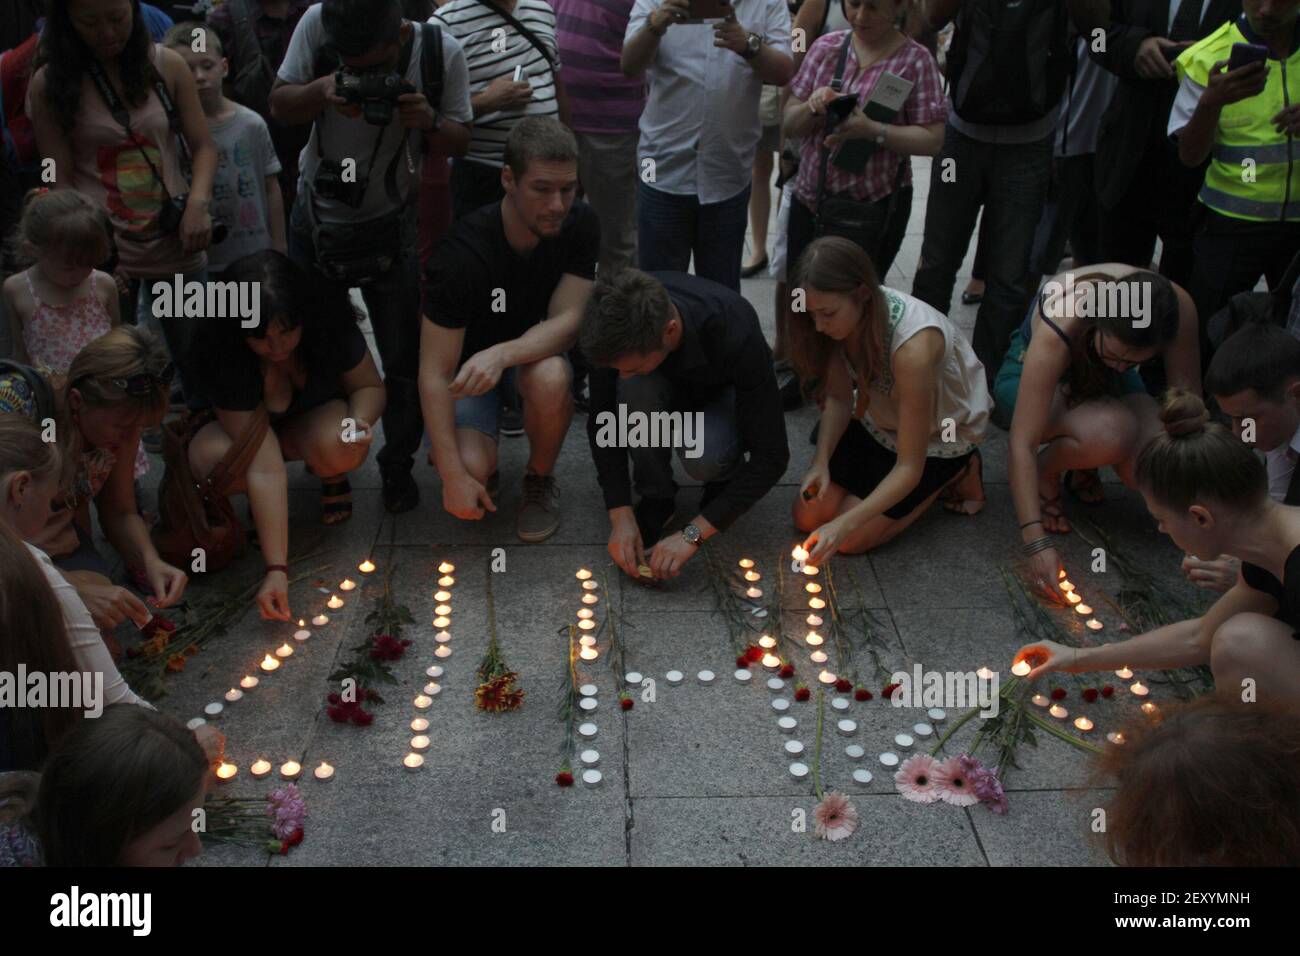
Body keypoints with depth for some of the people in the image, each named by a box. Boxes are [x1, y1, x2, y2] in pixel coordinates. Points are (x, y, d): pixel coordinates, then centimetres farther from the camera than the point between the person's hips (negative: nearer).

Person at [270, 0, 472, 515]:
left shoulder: (442, 52, -18)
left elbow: (459, 140, -6)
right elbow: (279, 106, -9)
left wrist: (430, 122, -29)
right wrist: (322, 90, -30)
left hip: (388, 228, -1)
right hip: (316, 217, 2)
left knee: (404, 358, 0)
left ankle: (397, 467, 21)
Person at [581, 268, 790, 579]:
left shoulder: (736, 334, -40)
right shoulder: (620, 324, -31)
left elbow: (771, 456, -35)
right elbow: (602, 420, -19)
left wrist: (692, 534, -38)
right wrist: (620, 515, -27)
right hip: (670, 390, 3)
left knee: (703, 458, -35)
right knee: (636, 387, -33)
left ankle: (727, 476, 0)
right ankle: (655, 495, -11)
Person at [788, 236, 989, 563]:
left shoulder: (913, 346, -40)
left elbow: (910, 467, -33)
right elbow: (839, 398, -6)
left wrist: (844, 524, -39)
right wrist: (821, 461, -23)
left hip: (939, 438, -6)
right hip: (880, 422, 6)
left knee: (852, 539, -10)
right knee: (808, 517, -3)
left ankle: (956, 472, 7)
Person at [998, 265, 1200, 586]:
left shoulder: (1177, 307, -31)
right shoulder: (1056, 332, -40)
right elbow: (1022, 444, -41)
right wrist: (1037, 544, -46)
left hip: (1104, 381, 4)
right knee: (1110, 433, -38)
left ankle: (1083, 465, 8)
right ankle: (1045, 471, -6)